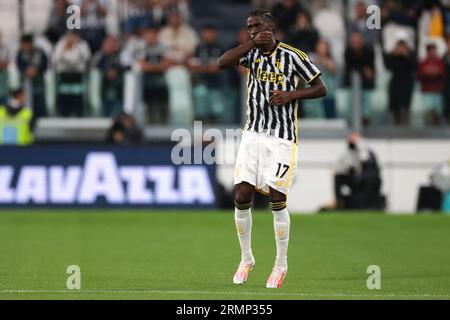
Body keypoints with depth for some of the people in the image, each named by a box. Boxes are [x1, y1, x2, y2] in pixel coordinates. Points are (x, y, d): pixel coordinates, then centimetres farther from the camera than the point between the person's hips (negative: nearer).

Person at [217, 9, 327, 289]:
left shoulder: (292, 56, -6)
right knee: (242, 195, -5)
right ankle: (246, 259, 13)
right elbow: (222, 63, -13)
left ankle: (281, 264, 6)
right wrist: (253, 43, -19)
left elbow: (321, 88, -2)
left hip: (283, 138, -4)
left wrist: (291, 94, -17)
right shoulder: (252, 53, 4)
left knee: (277, 197, -9)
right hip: (254, 134, 4)